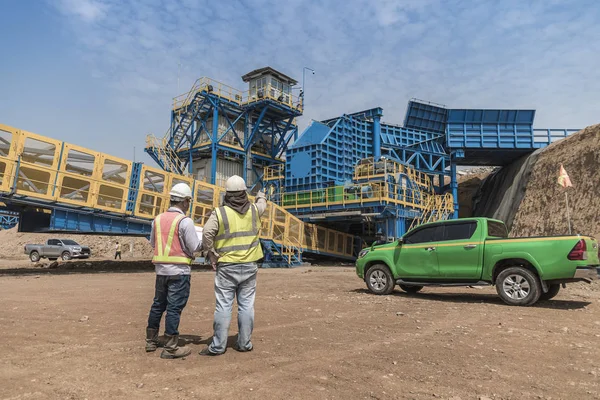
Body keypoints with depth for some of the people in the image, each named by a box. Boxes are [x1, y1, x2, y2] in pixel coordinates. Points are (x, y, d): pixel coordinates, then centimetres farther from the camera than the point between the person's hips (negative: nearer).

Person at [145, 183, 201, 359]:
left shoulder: (158, 219, 6)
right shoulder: (185, 221, -13)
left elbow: (152, 243, 18)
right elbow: (194, 247, -11)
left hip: (161, 269, 7)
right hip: (179, 271, -6)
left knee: (158, 305, 18)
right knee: (174, 308, -1)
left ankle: (151, 340, 30)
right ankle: (170, 348, 6)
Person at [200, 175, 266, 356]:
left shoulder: (219, 213, -8)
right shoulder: (254, 210, 3)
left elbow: (207, 234, -20)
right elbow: (262, 204, 26)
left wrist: (212, 255, -6)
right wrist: (261, 195, 49)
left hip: (226, 267, -3)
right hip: (249, 266, 3)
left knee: (223, 306, 3)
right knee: (246, 305, 9)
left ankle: (218, 346, 9)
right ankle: (244, 343, 17)